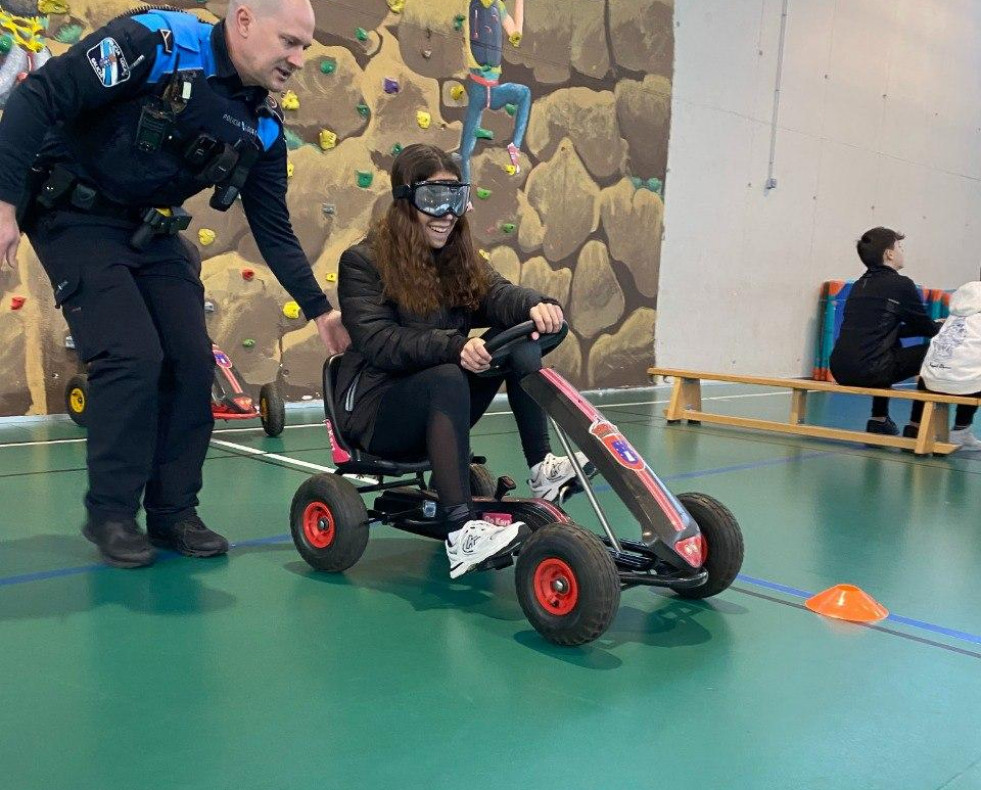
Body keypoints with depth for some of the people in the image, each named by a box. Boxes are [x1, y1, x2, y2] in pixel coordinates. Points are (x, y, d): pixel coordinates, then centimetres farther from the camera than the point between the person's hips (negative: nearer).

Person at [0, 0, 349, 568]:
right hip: (75, 216, -6)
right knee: (132, 355, -17)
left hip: (153, 232, 6)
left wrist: (320, 310, -1)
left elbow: (274, 230, 4)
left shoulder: (263, 126, -2)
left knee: (193, 362, -3)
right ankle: (110, 513, 0)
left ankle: (173, 511, 11)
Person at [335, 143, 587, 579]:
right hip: (376, 409, -6)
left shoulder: (459, 258, 8)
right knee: (446, 379, -36)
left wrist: (535, 305, -37)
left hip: (438, 409, 6)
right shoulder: (362, 261, -9)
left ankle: (541, 468, -13)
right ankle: (461, 533, -44)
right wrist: (453, 346, -39)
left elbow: (497, 294, -13)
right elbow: (379, 343, -23)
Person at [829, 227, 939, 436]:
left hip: (840, 370, 8)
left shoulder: (860, 285, 19)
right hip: (868, 372, -8)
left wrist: (933, 326, 32)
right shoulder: (901, 285, -2)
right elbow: (928, 330, 7)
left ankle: (879, 419, 34)